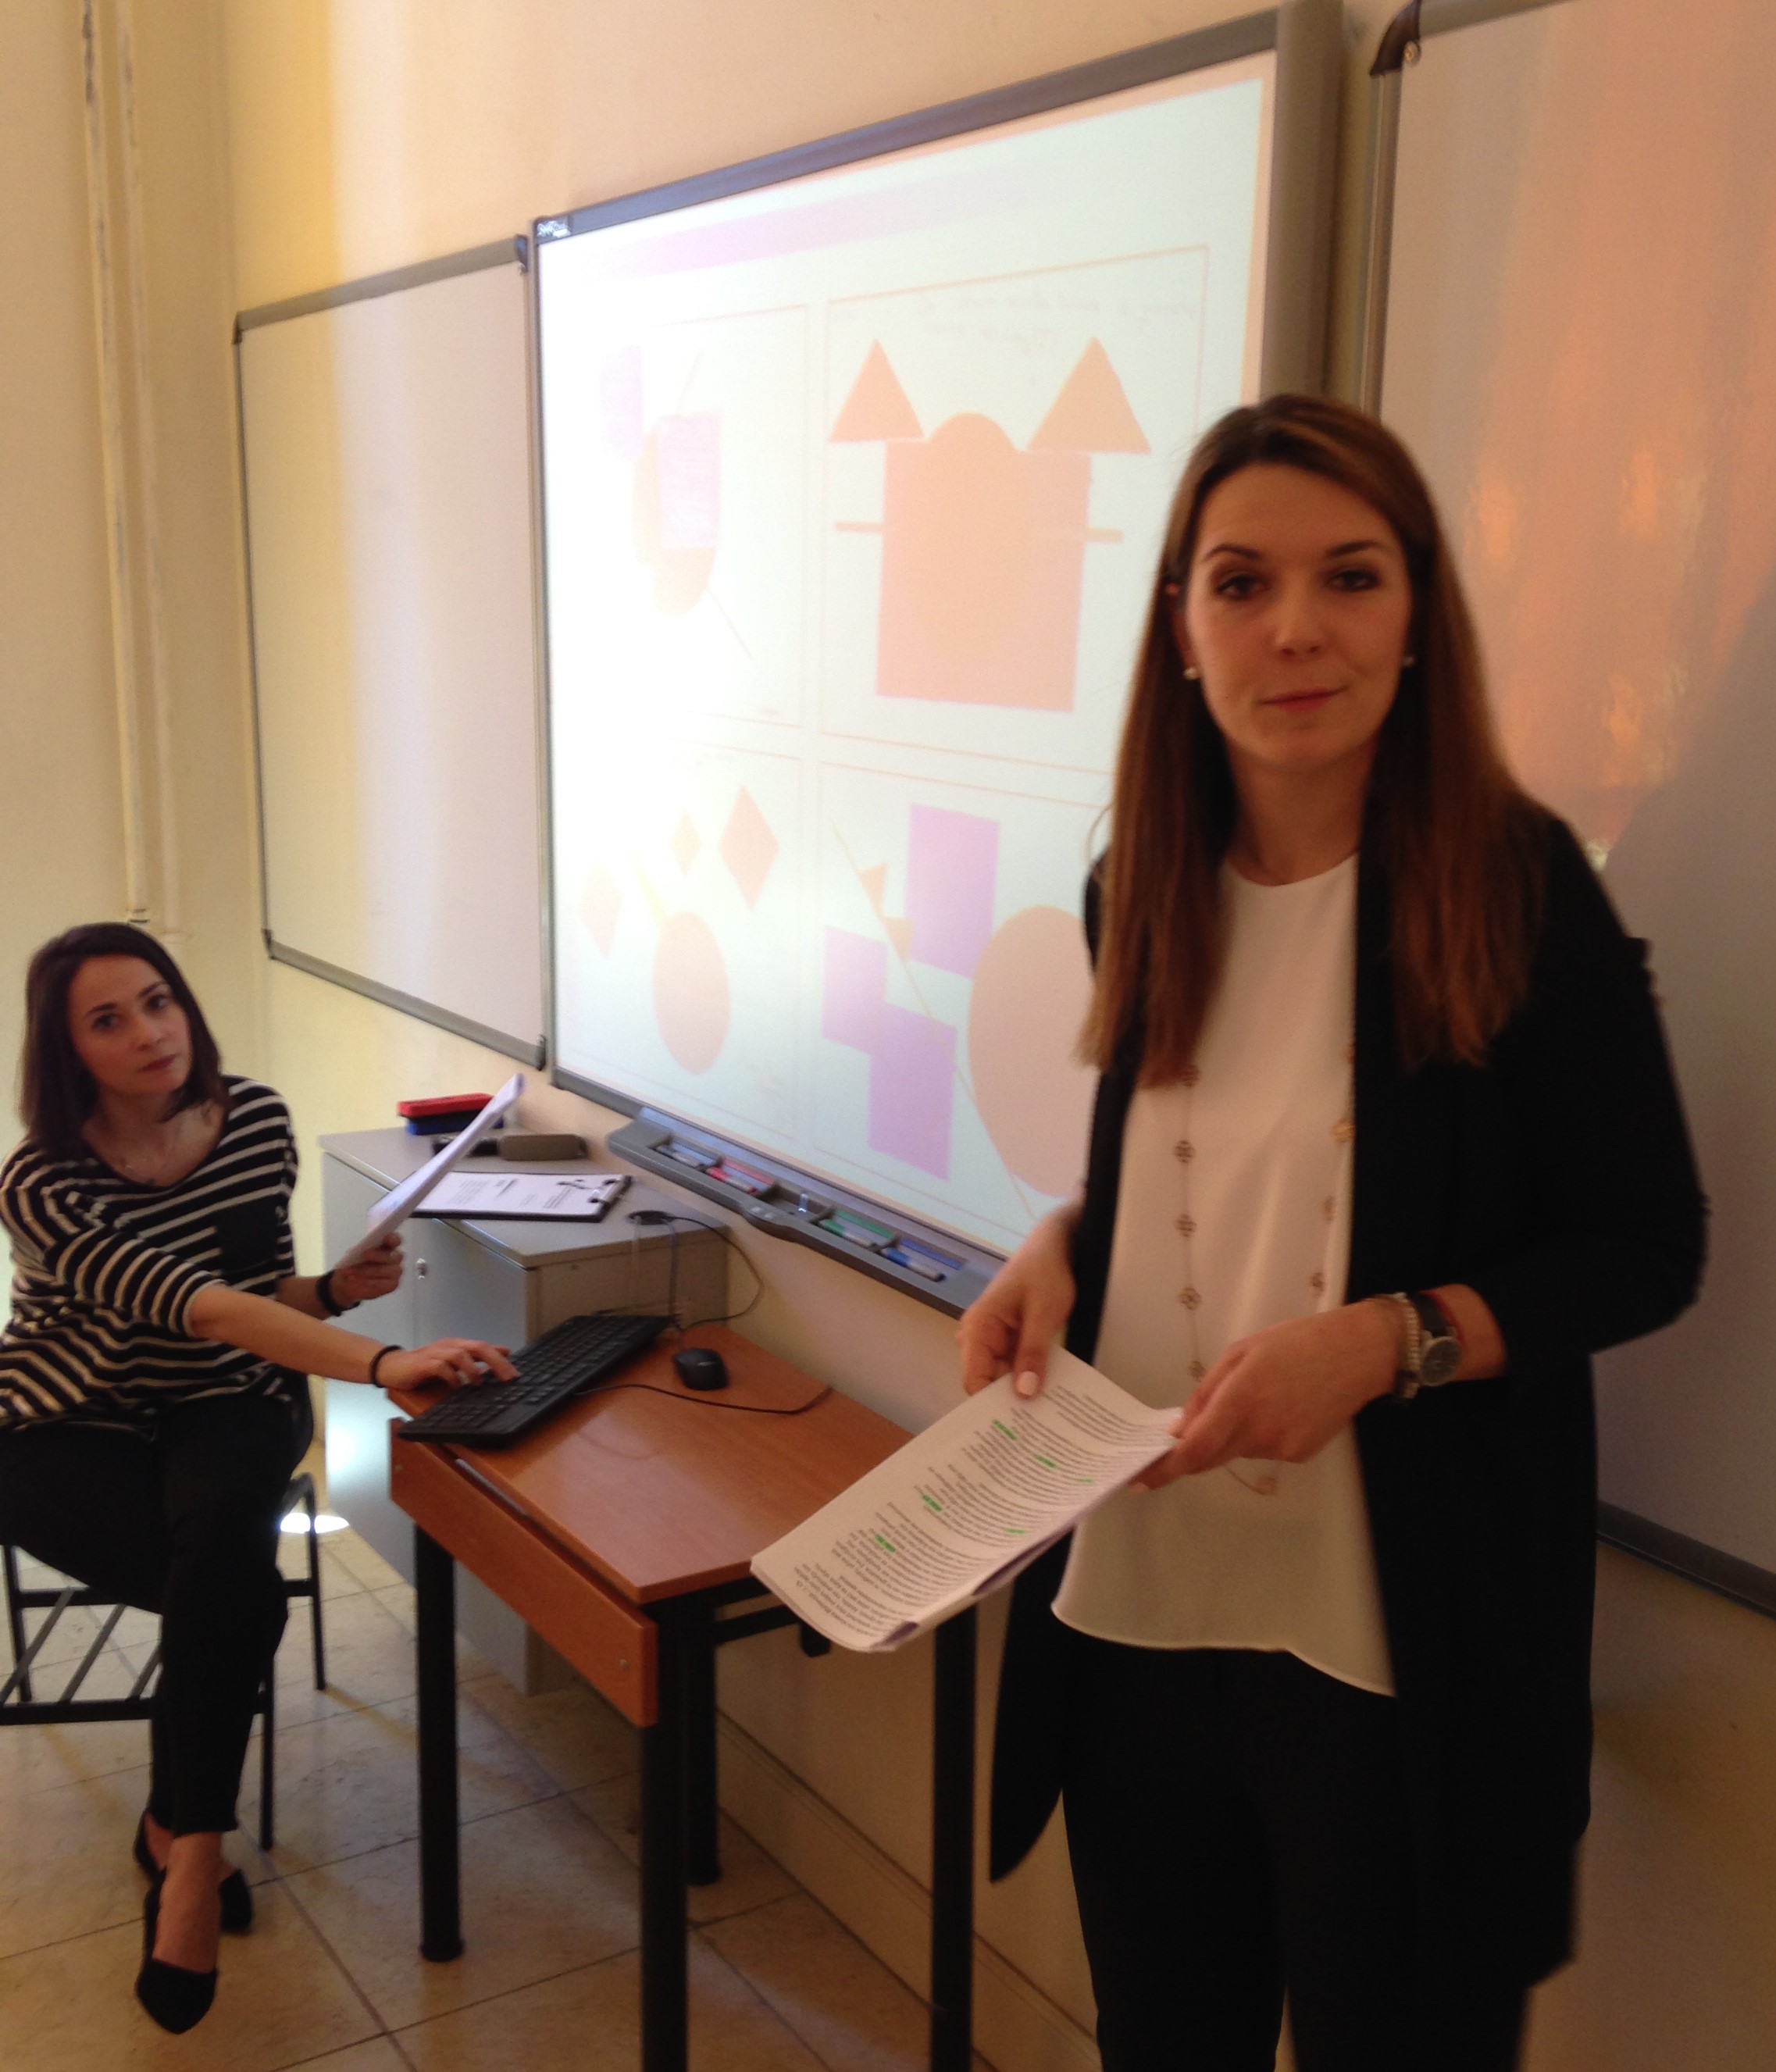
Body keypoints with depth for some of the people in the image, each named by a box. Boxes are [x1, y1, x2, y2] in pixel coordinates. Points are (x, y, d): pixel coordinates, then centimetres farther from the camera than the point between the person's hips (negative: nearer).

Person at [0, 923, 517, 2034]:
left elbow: (266, 1296, 3)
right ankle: (191, 1849, -5)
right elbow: (201, 1307, -39)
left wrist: (337, 1289, -22)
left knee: (221, 1534, -32)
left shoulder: (256, 1120, -9)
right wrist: (381, 1362, -52)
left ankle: (180, 1833, -17)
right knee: (238, 1595, -28)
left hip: (222, 1408, 3)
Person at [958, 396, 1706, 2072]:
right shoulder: (1143, 889, 2)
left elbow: (1646, 1248, -7)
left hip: (1402, 1643, -4)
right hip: (1135, 1611, 5)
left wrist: (1386, 1339, -22)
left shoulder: (1519, 888, -12)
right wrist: (1060, 1245, -5)